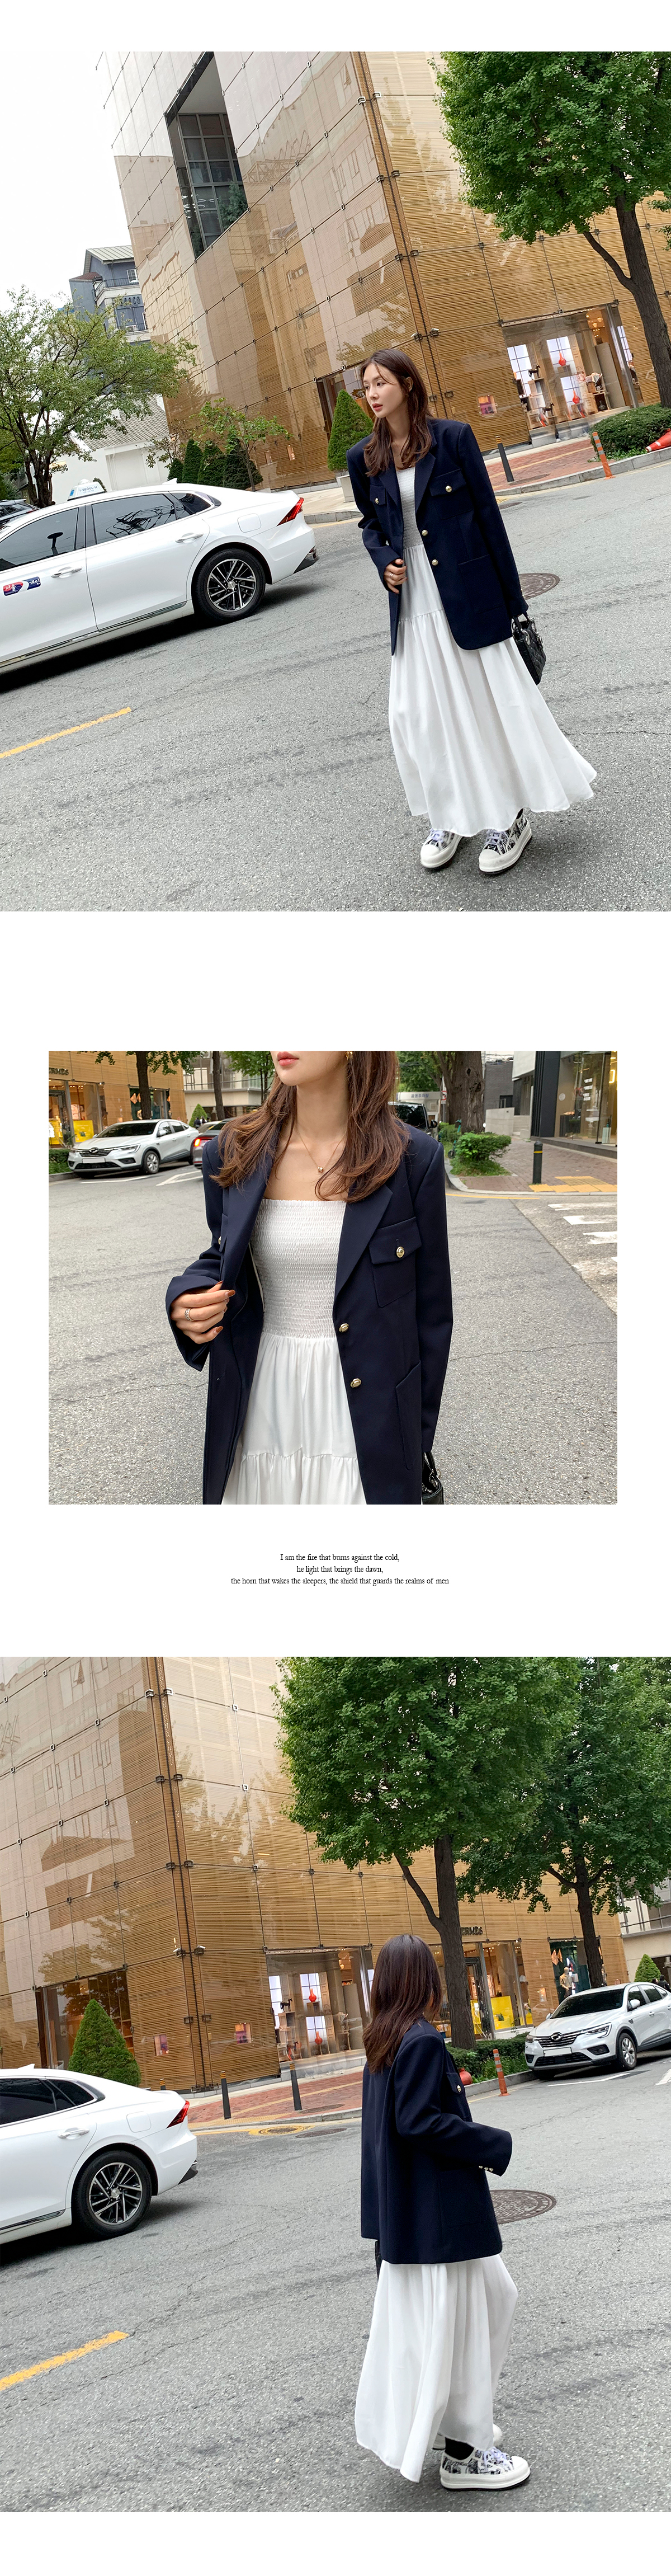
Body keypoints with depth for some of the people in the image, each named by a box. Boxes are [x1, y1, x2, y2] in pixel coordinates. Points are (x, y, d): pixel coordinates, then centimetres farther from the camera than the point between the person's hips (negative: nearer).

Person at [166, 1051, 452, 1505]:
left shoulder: (413, 1159, -8)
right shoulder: (231, 1155, -1)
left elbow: (431, 1310, -1)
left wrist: (418, 1439, 1)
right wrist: (189, 1300, -9)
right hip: (261, 1412, 2)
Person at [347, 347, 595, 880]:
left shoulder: (454, 438, -7)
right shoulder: (364, 459, 4)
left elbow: (488, 516, -4)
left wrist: (513, 601, -5)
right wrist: (383, 562, -3)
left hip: (469, 596, -4)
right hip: (413, 604, 4)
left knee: (489, 701, 2)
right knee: (419, 713, 5)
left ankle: (509, 816, 16)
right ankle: (450, 818, 22)